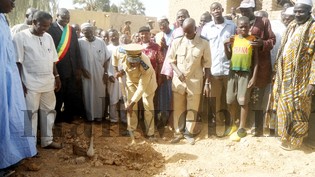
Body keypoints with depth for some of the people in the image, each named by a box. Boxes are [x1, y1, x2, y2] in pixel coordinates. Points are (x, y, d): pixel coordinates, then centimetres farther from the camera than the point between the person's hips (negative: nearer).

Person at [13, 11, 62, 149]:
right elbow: (17, 62, -8)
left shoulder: (48, 37, 9)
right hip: (31, 84, -5)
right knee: (31, 113, 2)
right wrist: (20, 82, -12)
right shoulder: (21, 37, -6)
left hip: (48, 83, 6)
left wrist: (57, 77, 10)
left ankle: (47, 140, 25)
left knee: (49, 111, 11)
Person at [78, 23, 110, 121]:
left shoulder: (100, 42, 0)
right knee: (88, 95, 7)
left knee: (99, 94, 9)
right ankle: (89, 115, 19)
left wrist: (105, 72, -2)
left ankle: (99, 115, 21)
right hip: (86, 74, -1)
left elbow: (106, 58, 2)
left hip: (100, 74, 1)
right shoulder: (80, 42, -5)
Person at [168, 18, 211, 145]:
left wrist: (207, 83, -3)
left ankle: (189, 133, 25)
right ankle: (179, 132, 26)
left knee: (192, 109, 8)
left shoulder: (204, 43, -5)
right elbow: (171, 60, 5)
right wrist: (177, 71, -12)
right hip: (178, 81, 1)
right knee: (178, 109, 10)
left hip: (195, 82, -1)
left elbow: (207, 65, -1)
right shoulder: (176, 42, -2)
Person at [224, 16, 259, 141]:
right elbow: (228, 57, 8)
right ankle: (233, 123, 26)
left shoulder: (252, 39, -3)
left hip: (246, 73, -3)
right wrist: (225, 45, -8)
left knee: (243, 101, 0)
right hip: (233, 72, 3)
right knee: (230, 100, 8)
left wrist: (254, 76, -8)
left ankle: (242, 128, 11)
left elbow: (256, 59, -2)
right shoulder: (232, 39, 5)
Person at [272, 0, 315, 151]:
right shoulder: (292, 27, 12)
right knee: (284, 107, 15)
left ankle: (293, 140, 18)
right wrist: (277, 73, 13)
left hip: (299, 79, -7)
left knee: (296, 110, 3)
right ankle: (286, 135, 31)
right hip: (285, 77, 7)